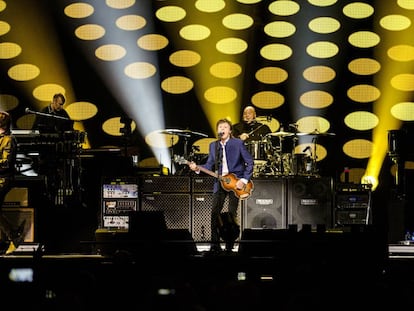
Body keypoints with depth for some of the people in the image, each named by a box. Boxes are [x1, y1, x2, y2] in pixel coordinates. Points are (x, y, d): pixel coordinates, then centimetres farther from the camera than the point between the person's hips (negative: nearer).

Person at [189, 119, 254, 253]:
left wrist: (244, 180, -12)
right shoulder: (213, 145, 9)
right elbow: (210, 165, 9)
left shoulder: (238, 143, -5)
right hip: (220, 182, 4)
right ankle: (215, 245, 0)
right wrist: (198, 168, -11)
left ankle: (229, 246, 6)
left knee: (232, 214, -2)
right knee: (215, 213, -5)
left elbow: (249, 162, -4)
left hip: (235, 182, -4)